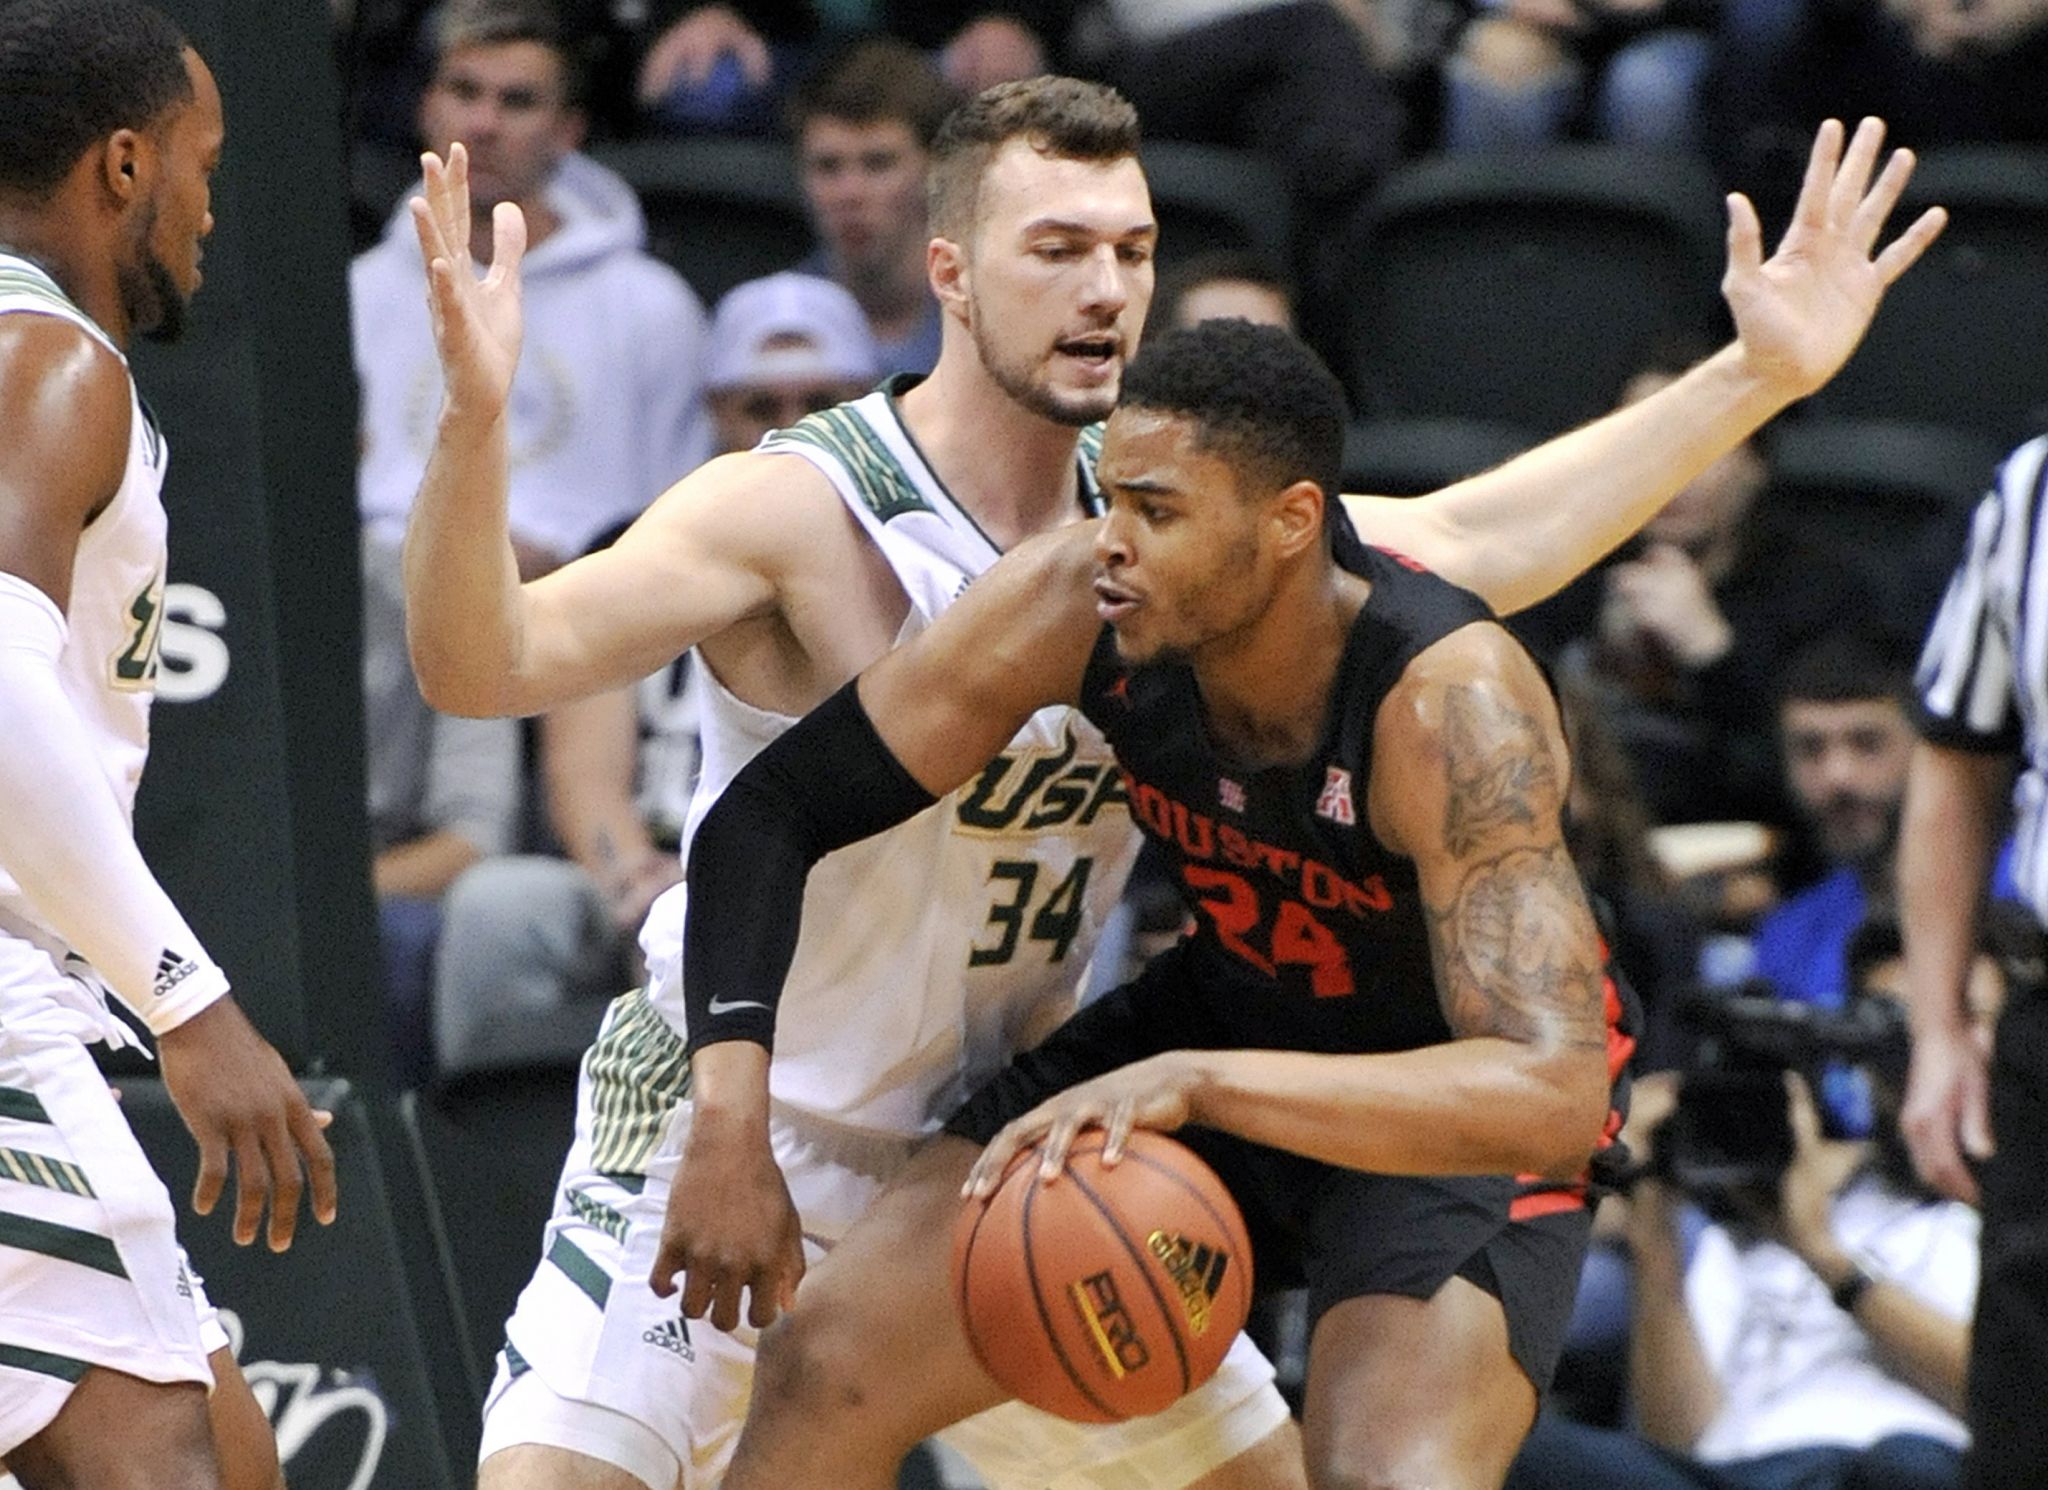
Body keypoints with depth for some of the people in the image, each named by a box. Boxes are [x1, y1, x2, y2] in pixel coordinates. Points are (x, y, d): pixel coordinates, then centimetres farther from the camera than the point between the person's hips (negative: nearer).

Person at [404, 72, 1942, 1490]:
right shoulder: (801, 513, -22)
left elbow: (1469, 542, 9)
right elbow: (484, 663, -33)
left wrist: (1758, 375, 4)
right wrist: (476, 417, -52)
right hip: (720, 1128, -6)